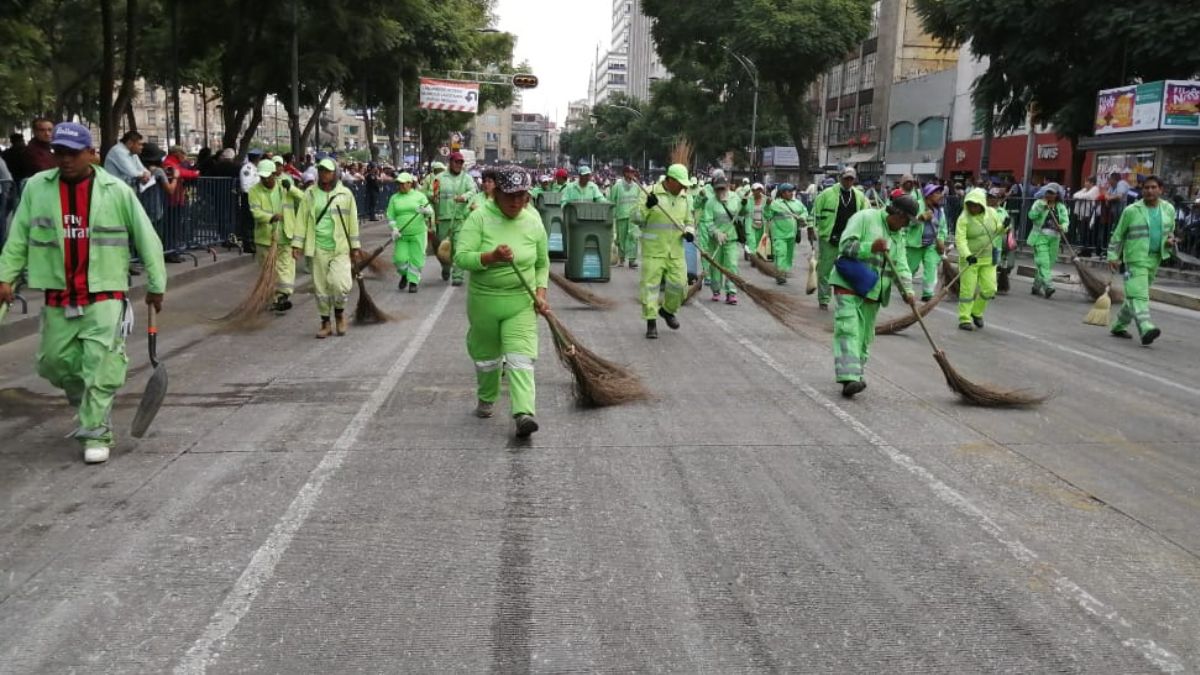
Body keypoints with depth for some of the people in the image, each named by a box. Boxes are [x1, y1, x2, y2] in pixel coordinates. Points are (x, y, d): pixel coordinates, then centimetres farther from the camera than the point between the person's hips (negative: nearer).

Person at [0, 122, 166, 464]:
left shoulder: (117, 191, -5)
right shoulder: (36, 187, 2)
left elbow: (146, 238, 0)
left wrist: (156, 285, 3)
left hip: (104, 294, -4)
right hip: (58, 296, 4)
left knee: (100, 365, -9)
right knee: (54, 361, 11)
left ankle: (96, 434, 1)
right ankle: (91, 410, 37)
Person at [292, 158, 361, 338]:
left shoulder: (345, 194, 2)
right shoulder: (310, 194, 5)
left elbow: (353, 221, 4)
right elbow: (302, 220, 5)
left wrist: (355, 247, 2)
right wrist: (297, 244, -1)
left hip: (341, 249, -2)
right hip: (318, 248, 2)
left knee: (340, 283, -16)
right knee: (321, 287, 6)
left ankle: (339, 312, 13)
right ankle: (325, 323, 20)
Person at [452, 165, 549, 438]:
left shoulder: (533, 222, 1)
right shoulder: (479, 218, -9)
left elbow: (542, 264, 13)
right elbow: (461, 257, -18)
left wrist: (541, 293, -1)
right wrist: (492, 257, -34)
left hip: (521, 302, 0)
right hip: (483, 300, 0)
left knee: (520, 357, -14)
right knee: (486, 356, 17)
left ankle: (523, 413, -22)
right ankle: (486, 399, 42)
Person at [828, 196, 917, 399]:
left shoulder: (900, 235, 16)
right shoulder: (864, 218, -7)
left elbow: (900, 265, 12)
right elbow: (845, 245, -13)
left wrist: (907, 290, -2)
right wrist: (871, 247, -26)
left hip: (873, 290, 7)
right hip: (849, 284, -7)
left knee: (864, 335, 9)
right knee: (848, 329, -16)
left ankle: (856, 374, 20)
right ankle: (849, 378, -25)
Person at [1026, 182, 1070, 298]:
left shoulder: (1061, 207, 12)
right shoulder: (1039, 203, 3)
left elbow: (1066, 220, 2)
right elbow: (1031, 215, -11)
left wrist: (1063, 227, -20)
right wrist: (1042, 206, -19)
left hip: (1054, 238, 4)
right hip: (1040, 236, -4)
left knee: (1048, 264, 8)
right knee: (1043, 262, -16)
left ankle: (1037, 287, 20)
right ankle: (1048, 287, -25)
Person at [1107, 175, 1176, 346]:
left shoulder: (1168, 209, 7)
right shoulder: (1131, 211, -6)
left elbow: (1170, 230, 23)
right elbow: (1118, 235, 0)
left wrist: (1170, 240, 1)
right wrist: (1113, 256, -4)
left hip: (1155, 259, 5)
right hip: (1136, 258, -5)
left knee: (1134, 294, 14)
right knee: (1138, 295, -16)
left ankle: (1119, 326, 26)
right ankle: (1146, 328, -28)